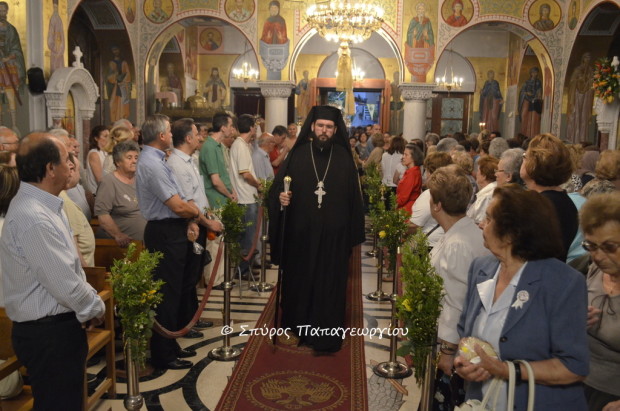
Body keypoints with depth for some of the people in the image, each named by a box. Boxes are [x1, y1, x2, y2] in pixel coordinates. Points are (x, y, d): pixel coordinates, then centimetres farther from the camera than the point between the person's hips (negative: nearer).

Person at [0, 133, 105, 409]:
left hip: (57, 326, 10)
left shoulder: (40, 204, 7)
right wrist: (96, 307, -8)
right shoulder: (33, 218, -27)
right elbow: (64, 284, -26)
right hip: (48, 334, -10)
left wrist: (89, 301, 6)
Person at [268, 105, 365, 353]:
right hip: (300, 233, 1)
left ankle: (325, 335, 16)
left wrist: (352, 232, 1)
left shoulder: (344, 158, 1)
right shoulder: (298, 155, 0)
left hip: (334, 235, 0)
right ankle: (298, 325, 33)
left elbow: (353, 195, 3)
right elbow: (278, 186, 1)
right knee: (299, 281, 12)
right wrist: (280, 196, -22)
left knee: (330, 284, 4)